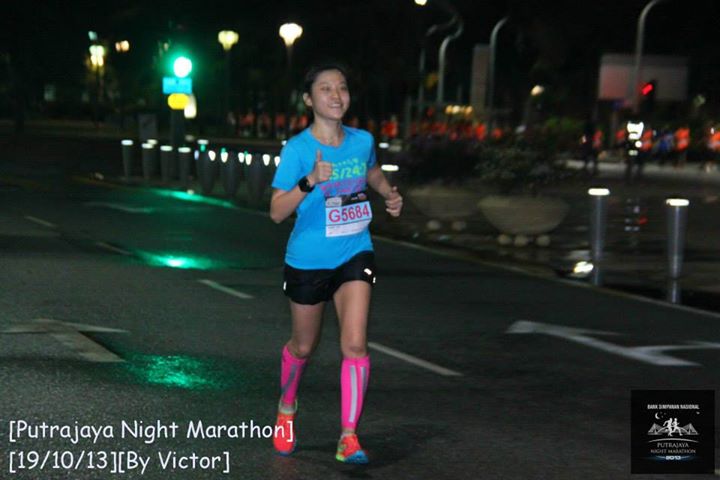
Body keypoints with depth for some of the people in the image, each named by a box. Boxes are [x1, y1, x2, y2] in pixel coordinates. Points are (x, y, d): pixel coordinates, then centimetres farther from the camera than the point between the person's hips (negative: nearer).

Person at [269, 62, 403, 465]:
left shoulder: (363, 141, -2)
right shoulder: (297, 149, -15)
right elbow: (277, 212, -23)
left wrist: (391, 196, 1)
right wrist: (310, 181, -38)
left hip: (355, 255, 2)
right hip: (308, 261, -2)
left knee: (355, 343, -14)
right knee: (304, 347, 15)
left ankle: (349, 438, -8)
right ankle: (287, 409, 45)